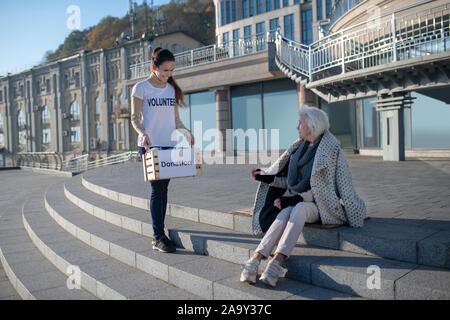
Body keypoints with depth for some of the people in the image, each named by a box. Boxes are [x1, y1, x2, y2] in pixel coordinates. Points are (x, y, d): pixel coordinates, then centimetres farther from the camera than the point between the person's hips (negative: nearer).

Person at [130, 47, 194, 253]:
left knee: (163, 189, 7)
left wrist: (185, 131, -2)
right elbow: (135, 118, -3)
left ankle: (159, 234, 16)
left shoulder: (172, 89, 15)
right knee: (157, 189, -8)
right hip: (149, 146, -5)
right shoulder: (141, 88, 0)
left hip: (168, 145, 5)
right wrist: (143, 134, -22)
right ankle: (158, 237, -3)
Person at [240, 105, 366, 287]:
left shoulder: (331, 149, -9)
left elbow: (324, 187, -15)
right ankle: (255, 260, -41)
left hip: (322, 205, -5)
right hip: (299, 201, 5)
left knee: (299, 209, -37)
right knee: (285, 214, -28)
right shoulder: (301, 147, 13)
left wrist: (298, 199, -22)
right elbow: (293, 181, 16)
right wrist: (269, 179, 5)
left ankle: (276, 262, -47)